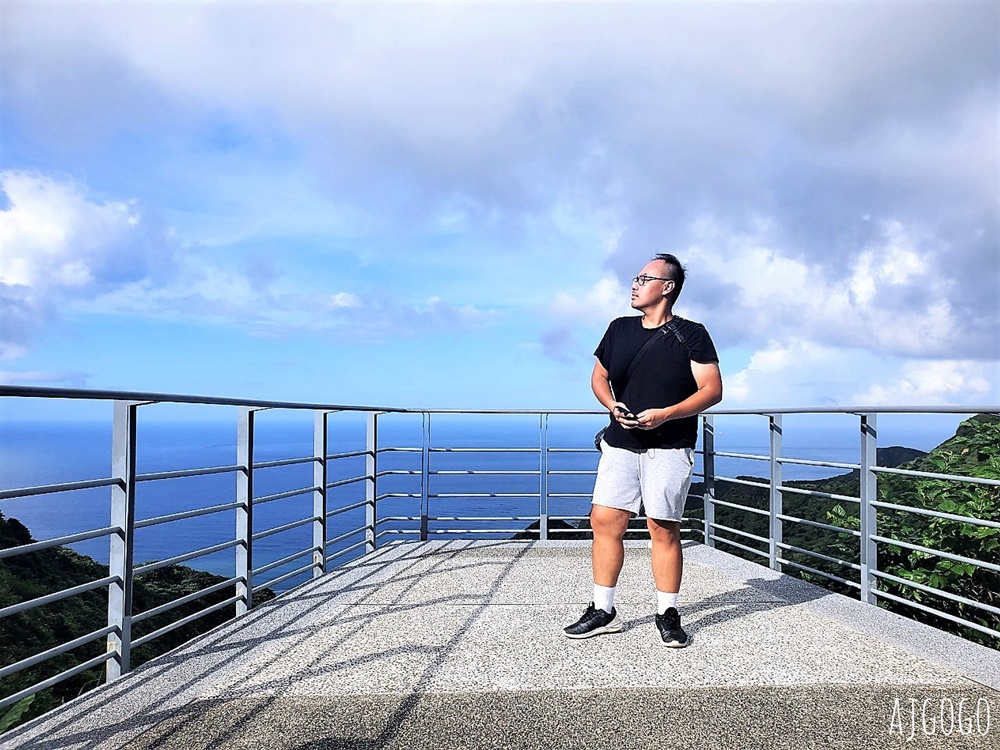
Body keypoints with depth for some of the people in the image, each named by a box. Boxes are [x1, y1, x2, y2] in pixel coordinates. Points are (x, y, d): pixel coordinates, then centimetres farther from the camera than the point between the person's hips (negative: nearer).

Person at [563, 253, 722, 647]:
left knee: (664, 528, -1)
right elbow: (599, 377, 19)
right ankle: (603, 610, 13)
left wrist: (665, 414, -18)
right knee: (604, 521, 0)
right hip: (620, 444, 4)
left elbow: (712, 389, -6)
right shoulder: (620, 329, 12)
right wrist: (613, 406, -3)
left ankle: (667, 614, 16)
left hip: (669, 448, -4)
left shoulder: (691, 334, -1)